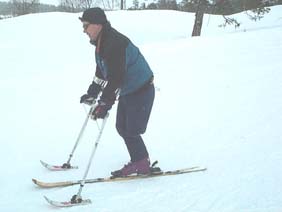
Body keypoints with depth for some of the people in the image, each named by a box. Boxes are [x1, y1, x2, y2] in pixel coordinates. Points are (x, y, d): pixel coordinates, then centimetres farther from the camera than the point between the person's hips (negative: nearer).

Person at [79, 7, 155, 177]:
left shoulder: (116, 43, -28)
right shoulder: (101, 43, 4)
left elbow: (116, 77, -33)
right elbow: (101, 72, 15)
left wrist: (105, 104, -34)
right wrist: (91, 94, 16)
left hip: (142, 91, -10)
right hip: (127, 91, 10)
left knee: (131, 131, -7)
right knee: (122, 127, 12)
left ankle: (141, 164, 9)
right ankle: (140, 161, 22)